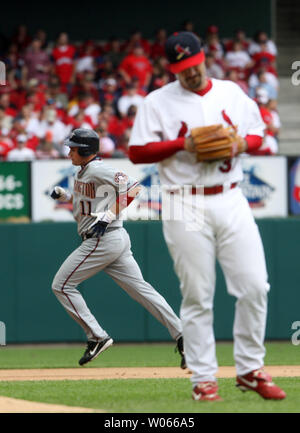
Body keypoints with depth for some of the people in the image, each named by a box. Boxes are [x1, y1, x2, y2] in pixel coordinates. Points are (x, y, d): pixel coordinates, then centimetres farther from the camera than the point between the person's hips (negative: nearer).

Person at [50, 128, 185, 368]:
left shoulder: (97, 170, -13)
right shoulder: (83, 172, 16)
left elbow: (132, 187, -20)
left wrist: (109, 215, -25)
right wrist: (65, 195, 13)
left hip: (103, 239, -10)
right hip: (118, 240, 10)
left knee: (62, 285, -2)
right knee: (140, 288, 5)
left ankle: (98, 337, -4)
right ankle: (181, 335, -2)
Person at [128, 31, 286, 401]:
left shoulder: (232, 93, 12)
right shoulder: (157, 102, 1)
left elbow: (258, 135, 18)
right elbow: (136, 152, -4)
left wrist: (243, 143, -5)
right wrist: (181, 144, -15)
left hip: (231, 201, 3)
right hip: (186, 208, -3)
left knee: (254, 286, -2)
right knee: (197, 297, -2)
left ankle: (250, 370, 10)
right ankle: (203, 378, 5)